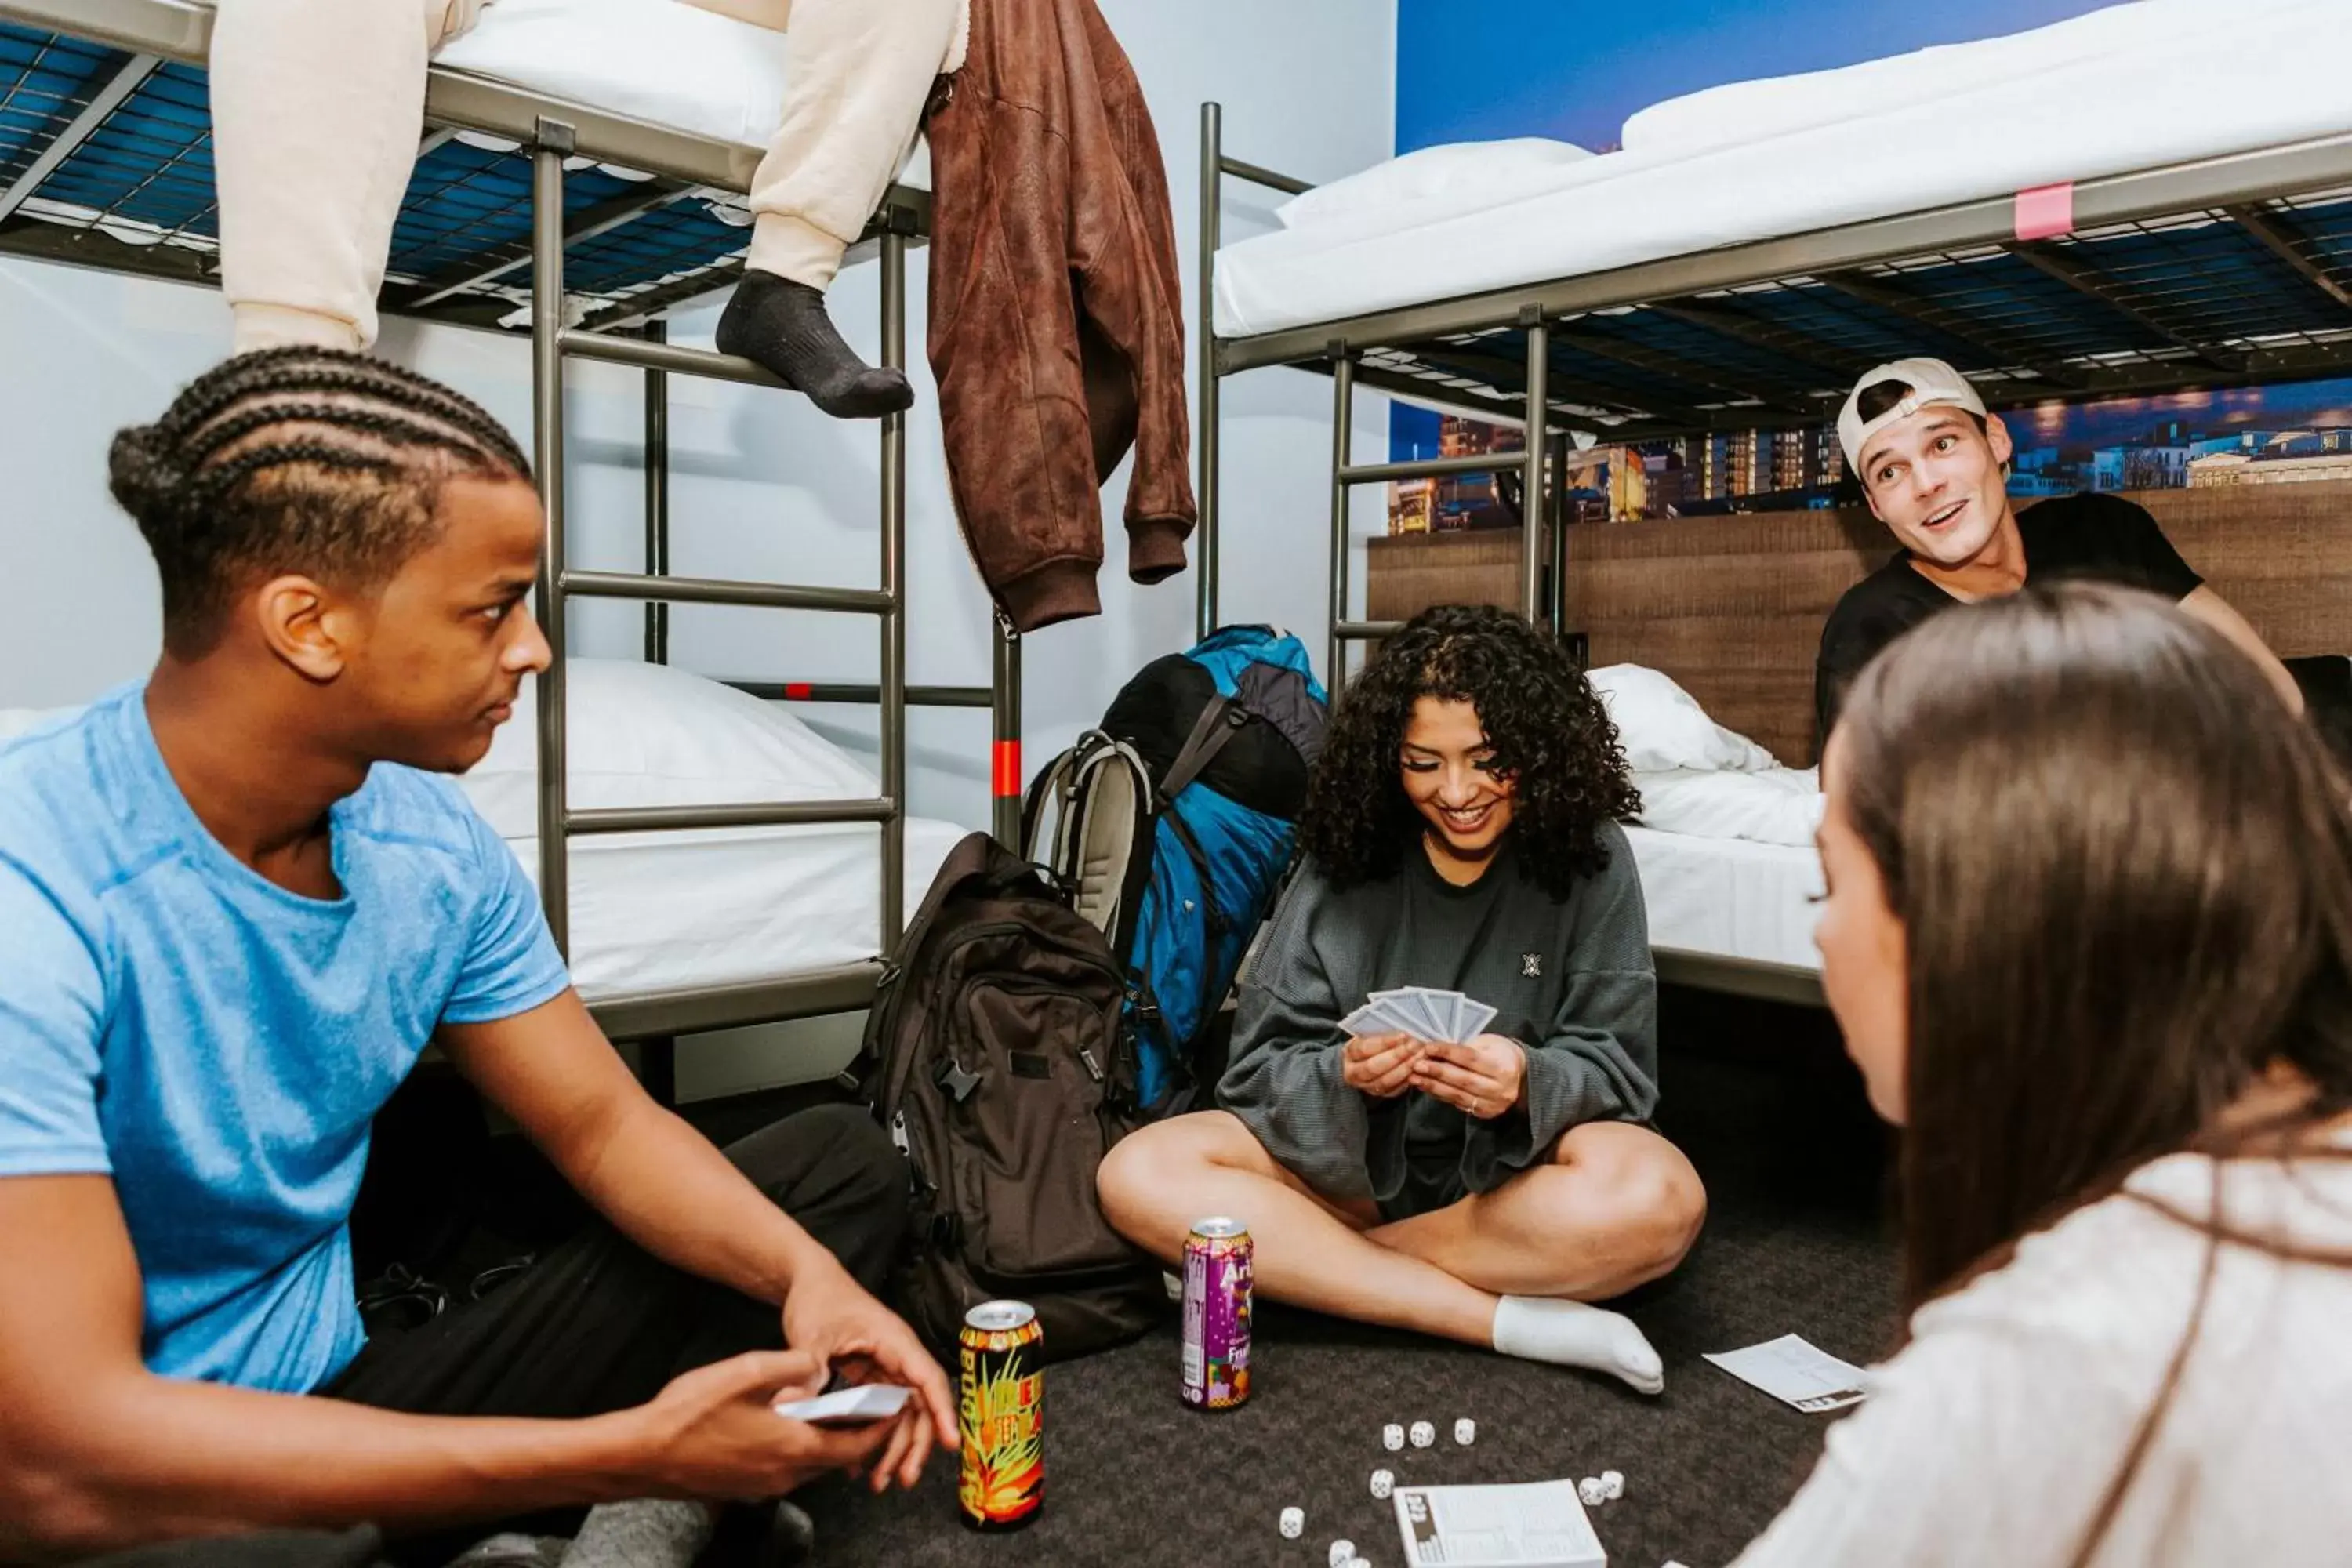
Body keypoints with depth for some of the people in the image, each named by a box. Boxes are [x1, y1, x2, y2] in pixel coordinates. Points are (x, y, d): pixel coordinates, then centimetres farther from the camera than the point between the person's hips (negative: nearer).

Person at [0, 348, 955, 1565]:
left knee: (840, 1167, 4)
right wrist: (629, 1452, -29)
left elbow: (602, 1124, 4)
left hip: (339, 1398, 7)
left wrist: (803, 1271, -16)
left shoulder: (430, 841, -4)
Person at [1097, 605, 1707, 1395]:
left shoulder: (1588, 857, -8)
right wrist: (1342, 1073, -30)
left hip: (1515, 1168, -1)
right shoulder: (1345, 858, -6)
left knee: (1659, 1197, -34)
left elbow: (1616, 1066, -8)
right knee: (1138, 1175, -23)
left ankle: (1285, 1261, -20)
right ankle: (1512, 1320, -24)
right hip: (1357, 1157, 1)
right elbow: (1267, 1062, -7)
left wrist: (1530, 1082, -30)